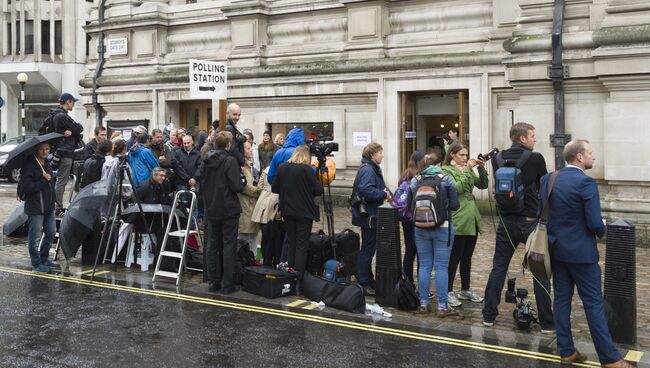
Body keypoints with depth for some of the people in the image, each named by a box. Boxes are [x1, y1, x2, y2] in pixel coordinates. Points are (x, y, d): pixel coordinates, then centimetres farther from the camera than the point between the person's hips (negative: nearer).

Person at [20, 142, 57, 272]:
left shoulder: (47, 163, 13)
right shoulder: (29, 165, -13)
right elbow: (24, 187, -20)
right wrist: (43, 181, -20)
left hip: (49, 207, 8)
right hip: (35, 208, -8)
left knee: (51, 233, 15)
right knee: (35, 236, -1)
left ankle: (44, 259, 31)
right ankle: (36, 264, 12)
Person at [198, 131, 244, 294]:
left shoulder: (206, 161, 3)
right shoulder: (230, 161, -15)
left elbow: (199, 182, 7)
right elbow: (236, 186, -19)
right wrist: (242, 182, 1)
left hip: (211, 209, 5)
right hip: (228, 209, -5)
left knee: (212, 245, 12)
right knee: (229, 246, 1)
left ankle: (213, 282, 17)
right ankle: (227, 284, 2)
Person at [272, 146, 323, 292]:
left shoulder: (282, 168, 0)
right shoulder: (306, 169, -12)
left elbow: (274, 189, 7)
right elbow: (318, 190, -11)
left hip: (288, 211, 4)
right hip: (304, 212, -4)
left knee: (291, 244, 15)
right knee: (302, 246, 1)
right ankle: (298, 281, -3)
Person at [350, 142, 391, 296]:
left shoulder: (373, 169, 16)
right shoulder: (367, 170, -18)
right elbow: (366, 191, -32)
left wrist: (385, 193, 4)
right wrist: (384, 194, -20)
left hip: (372, 216, 11)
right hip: (368, 216, -11)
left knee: (369, 249, 17)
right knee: (367, 250, -3)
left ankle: (369, 281, 27)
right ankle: (363, 284, 5)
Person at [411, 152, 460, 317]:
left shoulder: (415, 181, 2)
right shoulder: (446, 179, -5)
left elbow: (410, 206, 4)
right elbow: (455, 205, -4)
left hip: (420, 228, 3)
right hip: (443, 227, -3)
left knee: (424, 266, 10)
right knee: (441, 267, 1)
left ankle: (423, 304, 14)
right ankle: (442, 306, 3)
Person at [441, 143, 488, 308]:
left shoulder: (468, 169, 16)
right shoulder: (446, 170, -5)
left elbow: (483, 185, 12)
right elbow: (457, 188, -18)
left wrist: (482, 169, -2)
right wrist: (467, 170, -18)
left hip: (472, 219, 7)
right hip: (458, 220, -7)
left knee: (467, 257, 14)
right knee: (455, 258, -4)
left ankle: (465, 290, 23)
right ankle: (448, 292, 3)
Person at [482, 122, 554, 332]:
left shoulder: (497, 159, 1)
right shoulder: (535, 159, -10)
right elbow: (544, 187, 2)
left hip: (506, 222, 4)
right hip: (531, 222, -4)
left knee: (498, 268, 12)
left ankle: (489, 316, 16)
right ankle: (546, 323, 8)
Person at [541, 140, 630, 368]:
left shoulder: (548, 179, 3)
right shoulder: (586, 182, -17)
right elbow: (595, 224, -19)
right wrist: (601, 229, 3)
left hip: (556, 249, 7)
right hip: (580, 251, -7)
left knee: (561, 299, 10)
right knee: (593, 303, -1)